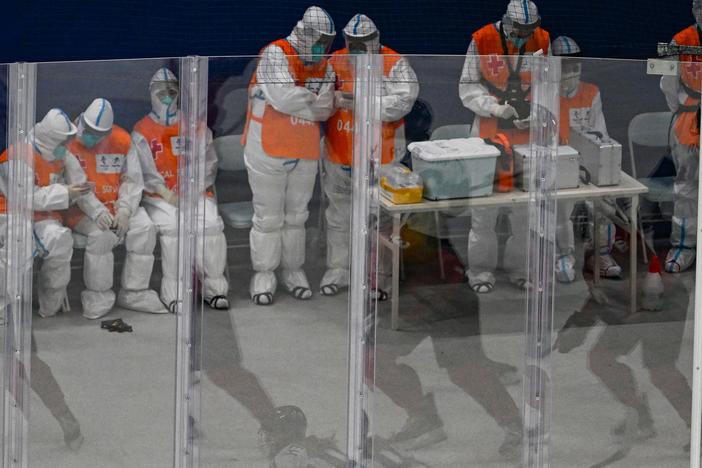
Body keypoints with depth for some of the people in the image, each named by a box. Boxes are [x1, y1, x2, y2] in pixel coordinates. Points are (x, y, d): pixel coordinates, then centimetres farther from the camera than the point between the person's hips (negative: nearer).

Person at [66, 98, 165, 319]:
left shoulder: (122, 141, 2)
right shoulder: (69, 141, -10)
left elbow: (133, 180, 4)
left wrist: (124, 211, -12)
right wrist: (96, 212, -24)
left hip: (116, 205, 4)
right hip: (80, 210, -4)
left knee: (145, 228, -19)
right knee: (101, 234, -33)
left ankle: (134, 293, -9)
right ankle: (98, 297, -17)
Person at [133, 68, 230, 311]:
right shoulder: (142, 131, 7)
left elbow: (208, 163, 7)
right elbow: (145, 171, -3)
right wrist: (168, 195, -17)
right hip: (160, 197, -2)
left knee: (210, 224, -26)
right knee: (171, 226, -31)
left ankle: (215, 288, -18)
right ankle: (173, 291, -28)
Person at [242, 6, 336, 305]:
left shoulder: (324, 67, 7)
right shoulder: (275, 54, -12)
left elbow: (324, 109, -5)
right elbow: (284, 98, -24)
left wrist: (298, 100, -19)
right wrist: (313, 98, -8)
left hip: (305, 154, 5)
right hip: (268, 149, -5)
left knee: (296, 215, 14)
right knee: (268, 216, 1)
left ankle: (294, 271, 24)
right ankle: (264, 276, 9)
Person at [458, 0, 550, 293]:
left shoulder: (542, 42, -2)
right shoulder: (482, 41, -10)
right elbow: (468, 88, -5)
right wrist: (495, 107, -19)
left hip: (528, 134, 3)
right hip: (489, 132, -3)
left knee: (526, 205, 8)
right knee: (484, 205, 0)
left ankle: (520, 268, 20)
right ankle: (481, 270, 12)